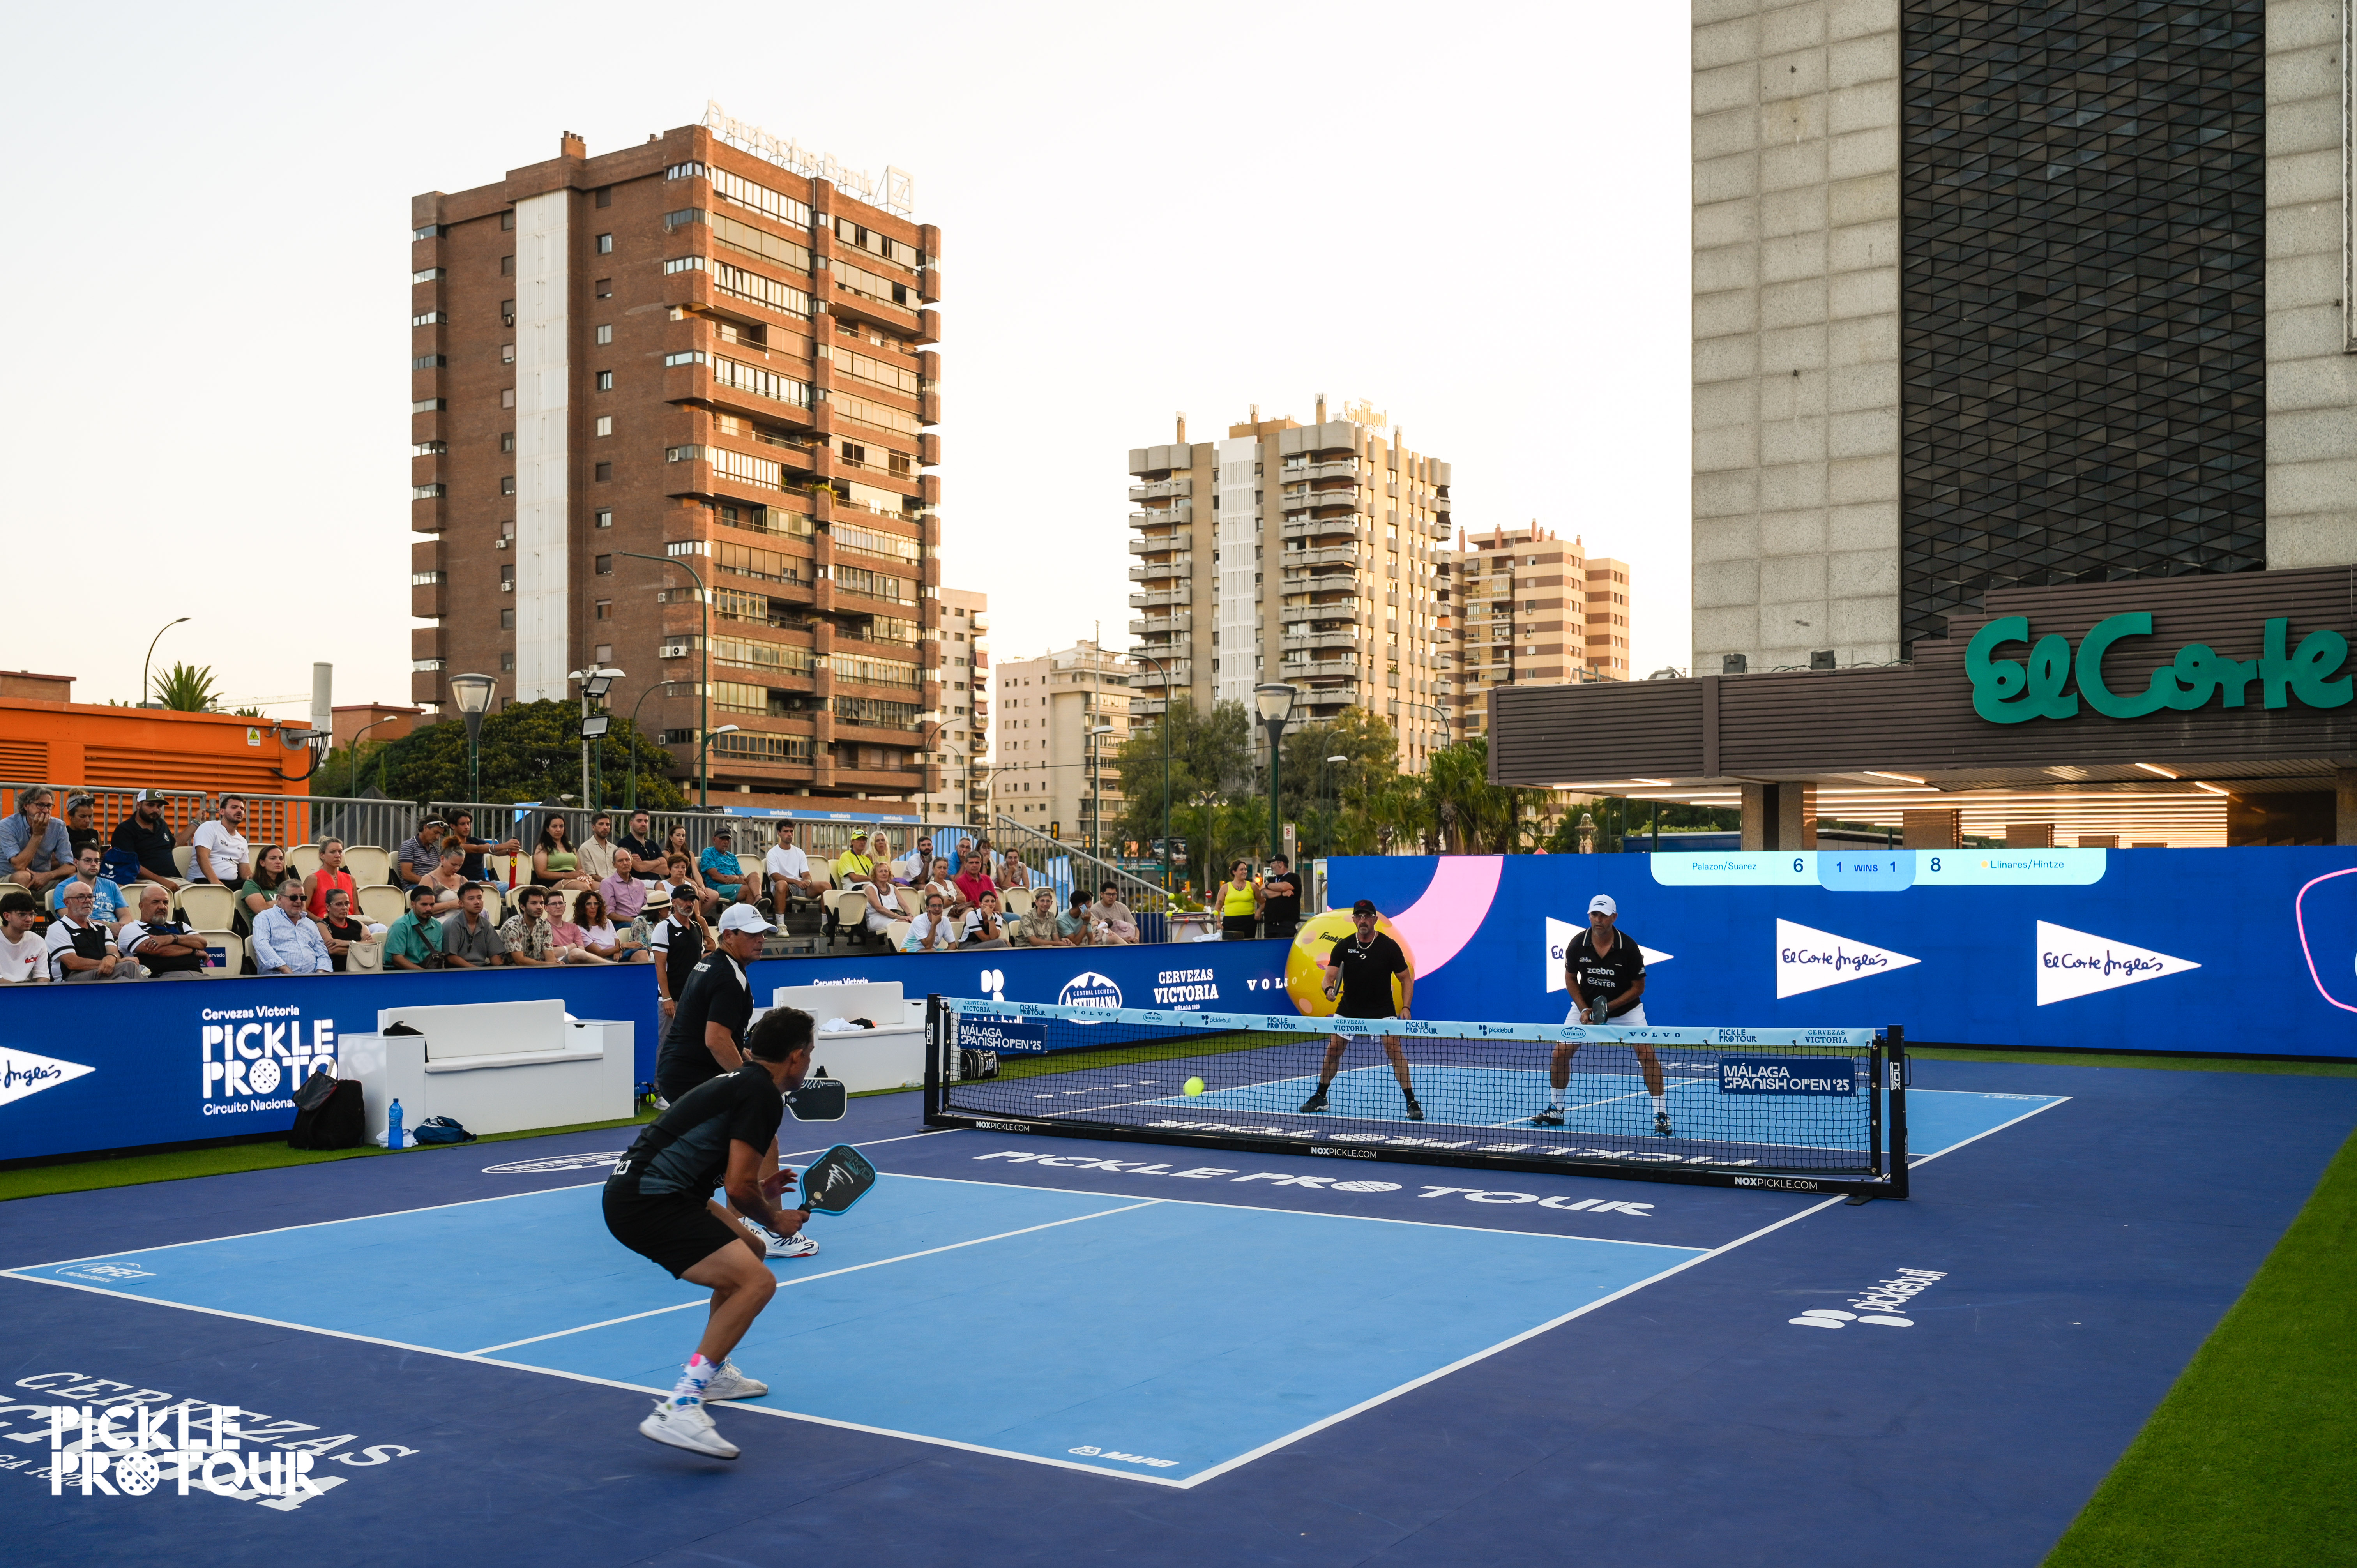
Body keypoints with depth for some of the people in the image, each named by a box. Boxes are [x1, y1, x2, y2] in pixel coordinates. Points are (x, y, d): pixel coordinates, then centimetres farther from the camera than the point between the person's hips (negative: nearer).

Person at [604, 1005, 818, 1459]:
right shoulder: (763, 1094, -10)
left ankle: (714, 1372, 34)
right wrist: (773, 1220, 4)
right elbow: (739, 1188, -14)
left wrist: (758, 1191, 24)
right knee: (756, 1282, -18)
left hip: (635, 1189, 11)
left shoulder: (739, 1082, 19)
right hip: (647, 1203, -11)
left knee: (750, 1249, 25)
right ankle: (678, 1410, -24)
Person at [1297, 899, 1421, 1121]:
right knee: (1333, 1049, 2)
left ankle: (1412, 1103, -12)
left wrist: (1405, 1008, -16)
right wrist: (1329, 988, -33)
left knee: (1394, 1048, -17)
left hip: (1381, 1010, -3)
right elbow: (1330, 976, -9)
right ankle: (1320, 1098, 20)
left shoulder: (1389, 946, -10)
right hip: (1348, 1009, 3)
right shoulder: (1344, 946, -6)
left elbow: (1406, 979, -4)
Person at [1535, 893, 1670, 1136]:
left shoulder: (1629, 948, -21)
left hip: (1625, 1007, -2)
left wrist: (1609, 1007, -22)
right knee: (1561, 1053, -4)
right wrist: (1584, 1009, -12)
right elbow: (1570, 979, 0)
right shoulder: (1577, 945, -15)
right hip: (1586, 1006, 2)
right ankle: (1555, 1111, 15)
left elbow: (1638, 987, -12)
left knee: (1647, 1053, -18)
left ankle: (1661, 1116, -7)